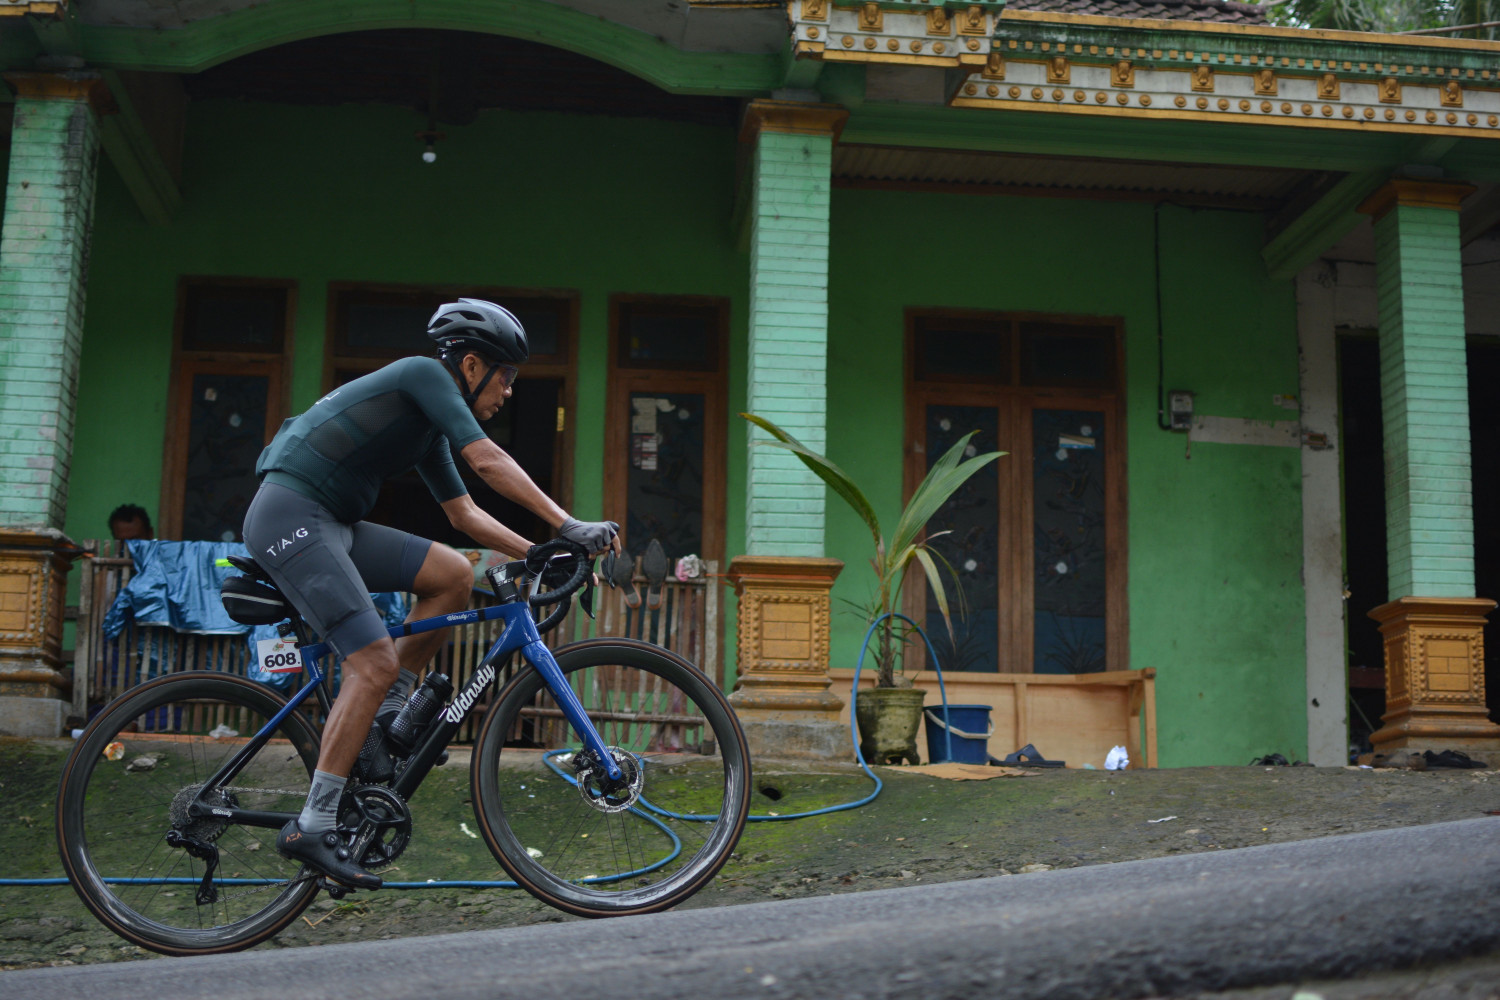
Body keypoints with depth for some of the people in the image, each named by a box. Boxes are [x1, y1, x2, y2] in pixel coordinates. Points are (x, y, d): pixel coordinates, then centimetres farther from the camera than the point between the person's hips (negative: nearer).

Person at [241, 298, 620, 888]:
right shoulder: (424, 374, -7)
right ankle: (311, 828, -13)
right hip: (289, 517, -9)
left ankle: (381, 715, 8)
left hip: (332, 525, 9)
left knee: (454, 575, 1)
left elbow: (464, 514, 23)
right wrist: (569, 525, -19)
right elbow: (487, 461, -18)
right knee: (375, 662, -17)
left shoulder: (429, 429, 20)